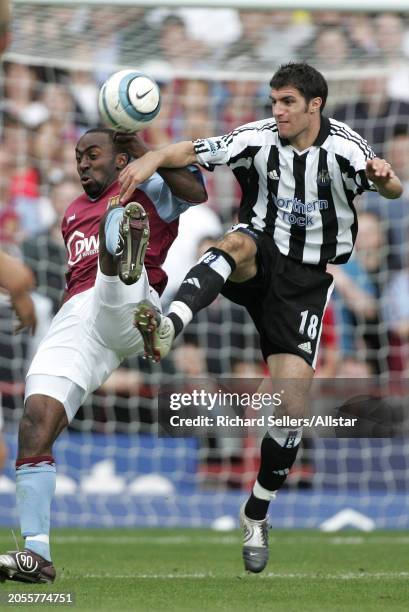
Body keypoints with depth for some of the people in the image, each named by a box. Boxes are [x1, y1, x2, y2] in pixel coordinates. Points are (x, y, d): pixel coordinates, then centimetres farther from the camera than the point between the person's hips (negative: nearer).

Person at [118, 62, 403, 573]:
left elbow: (392, 190, -22)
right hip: (259, 260, 0)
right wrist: (152, 160, -35)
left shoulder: (343, 148, -11)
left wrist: (384, 178, -47)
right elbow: (191, 152, -15)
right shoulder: (258, 139, -8)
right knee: (240, 242, -38)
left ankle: (256, 515, 10)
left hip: (305, 279, 0)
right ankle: (168, 328, -61)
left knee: (293, 401, -9)